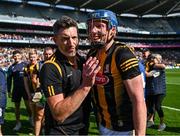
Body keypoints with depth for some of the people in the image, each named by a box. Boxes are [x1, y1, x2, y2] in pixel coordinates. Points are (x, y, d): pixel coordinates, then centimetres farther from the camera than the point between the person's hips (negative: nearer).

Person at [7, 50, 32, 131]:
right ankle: (18, 123, 18)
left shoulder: (25, 65, 2)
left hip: (25, 88, -2)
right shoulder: (11, 67, 8)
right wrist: (9, 91, 6)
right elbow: (9, 80, 10)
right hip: (16, 89, 2)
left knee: (28, 105, -4)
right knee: (17, 106, 8)